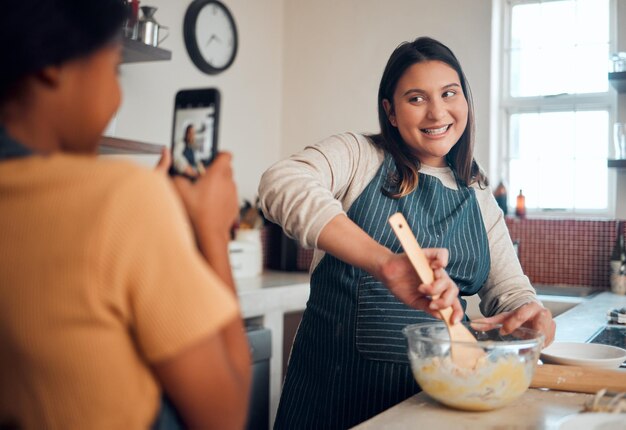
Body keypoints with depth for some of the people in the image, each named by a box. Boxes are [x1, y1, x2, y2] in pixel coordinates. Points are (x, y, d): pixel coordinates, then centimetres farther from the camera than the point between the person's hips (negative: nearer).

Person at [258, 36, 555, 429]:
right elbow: (282, 184, -24)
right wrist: (384, 262, -37)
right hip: (337, 379, -4)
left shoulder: (481, 202, 10)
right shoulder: (358, 156, -5)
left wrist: (535, 316, -18)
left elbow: (509, 292, 7)